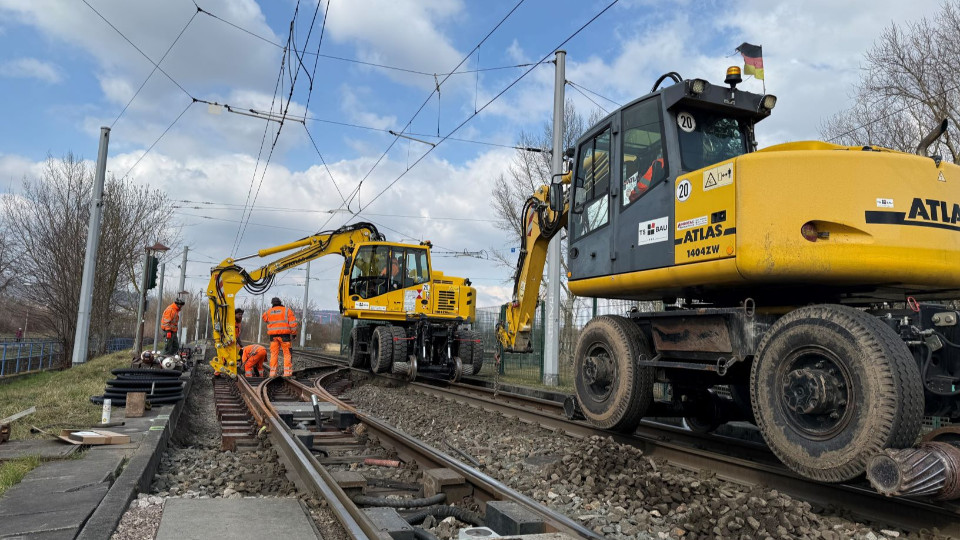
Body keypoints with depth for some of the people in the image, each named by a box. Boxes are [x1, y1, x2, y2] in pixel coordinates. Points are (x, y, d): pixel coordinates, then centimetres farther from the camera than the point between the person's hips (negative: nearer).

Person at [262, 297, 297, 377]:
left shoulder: (269, 312, 9)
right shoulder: (287, 310, 1)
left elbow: (264, 318, 27)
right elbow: (293, 323, -3)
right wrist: (294, 333, 5)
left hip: (273, 335, 3)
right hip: (284, 334, -3)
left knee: (274, 354, 8)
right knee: (287, 353, 1)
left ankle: (273, 372, 7)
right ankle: (287, 372, -5)